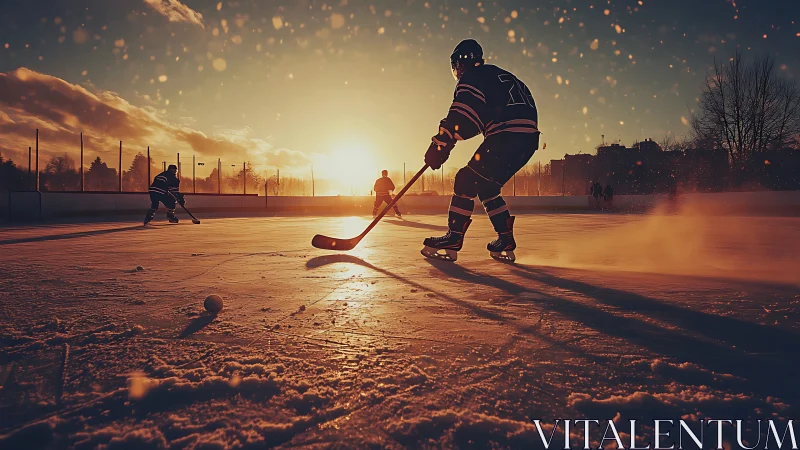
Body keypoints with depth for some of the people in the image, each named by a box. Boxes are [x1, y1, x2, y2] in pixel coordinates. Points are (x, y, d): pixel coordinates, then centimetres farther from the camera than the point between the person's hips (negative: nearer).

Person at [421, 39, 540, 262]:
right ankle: (505, 243, 15)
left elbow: (461, 115, -12)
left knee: (467, 180, -6)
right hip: (527, 138, 9)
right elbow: (475, 119, 32)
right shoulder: (497, 76, 31)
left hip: (508, 135, -9)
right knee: (486, 186, 16)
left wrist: (440, 144, -11)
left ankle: (452, 240, -8)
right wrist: (448, 135, 27)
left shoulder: (473, 76, 2)